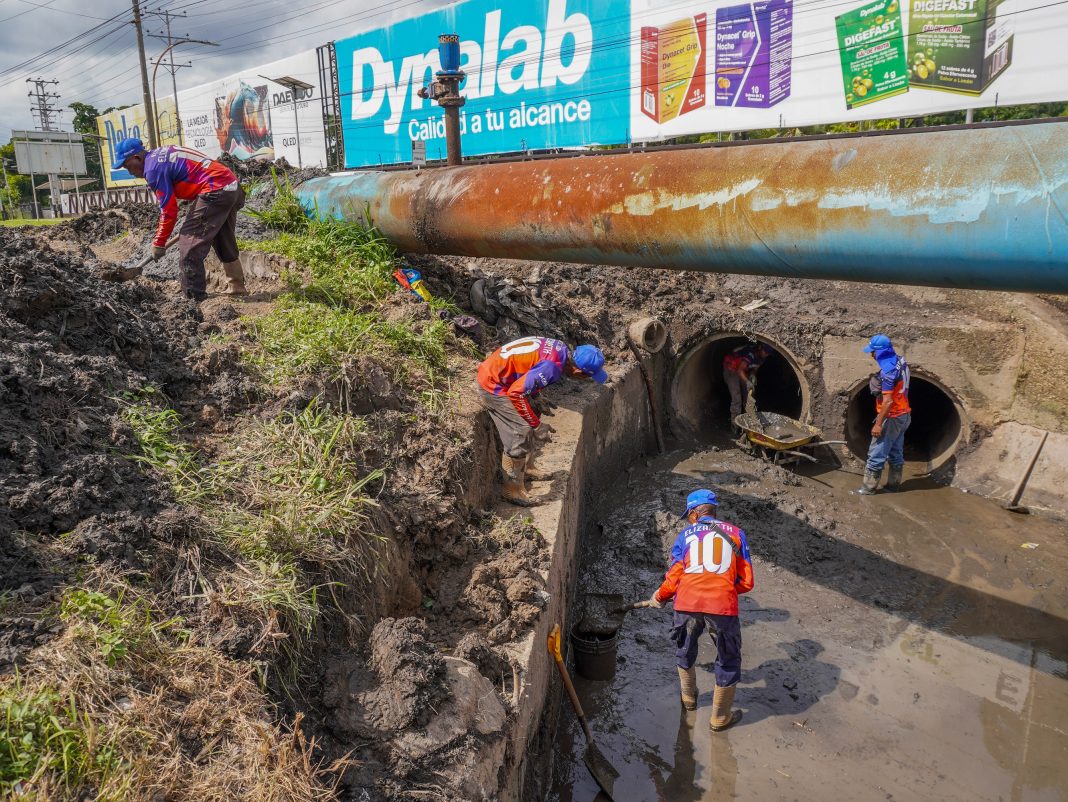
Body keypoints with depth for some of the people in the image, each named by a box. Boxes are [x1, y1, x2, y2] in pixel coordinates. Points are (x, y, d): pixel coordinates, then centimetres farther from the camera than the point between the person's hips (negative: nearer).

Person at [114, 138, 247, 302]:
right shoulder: (161, 154, 18)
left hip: (215, 192, -10)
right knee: (225, 243, 22)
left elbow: (169, 211, -9)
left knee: (189, 244, -5)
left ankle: (194, 296, -4)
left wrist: (158, 244, 1)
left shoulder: (153, 169, -9)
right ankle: (236, 287, 32)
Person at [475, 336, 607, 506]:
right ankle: (513, 489, 0)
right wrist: (536, 424, -20)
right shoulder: (552, 368, -31)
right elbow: (516, 393, -30)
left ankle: (527, 468, 36)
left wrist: (538, 398, 7)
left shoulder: (562, 349, -4)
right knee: (520, 431, -10)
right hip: (493, 385, -10)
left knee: (528, 426, 19)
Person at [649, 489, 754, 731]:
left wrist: (659, 597, 31)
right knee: (729, 660, 19)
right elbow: (746, 582, 11)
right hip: (723, 605, -1)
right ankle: (720, 718, 30)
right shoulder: (735, 533, 15)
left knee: (684, 650, 28)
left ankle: (689, 698, 48)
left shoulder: (686, 535, 15)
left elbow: (673, 579, 11)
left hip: (687, 604, 1)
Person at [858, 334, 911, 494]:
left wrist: (878, 424, -23)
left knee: (876, 454, -2)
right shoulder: (900, 361, 3)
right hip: (903, 415, 10)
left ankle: (868, 488, 4)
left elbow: (888, 401, -26)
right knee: (896, 453, 17)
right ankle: (893, 484, 27)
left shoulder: (888, 370, -25)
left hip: (891, 417, -10)